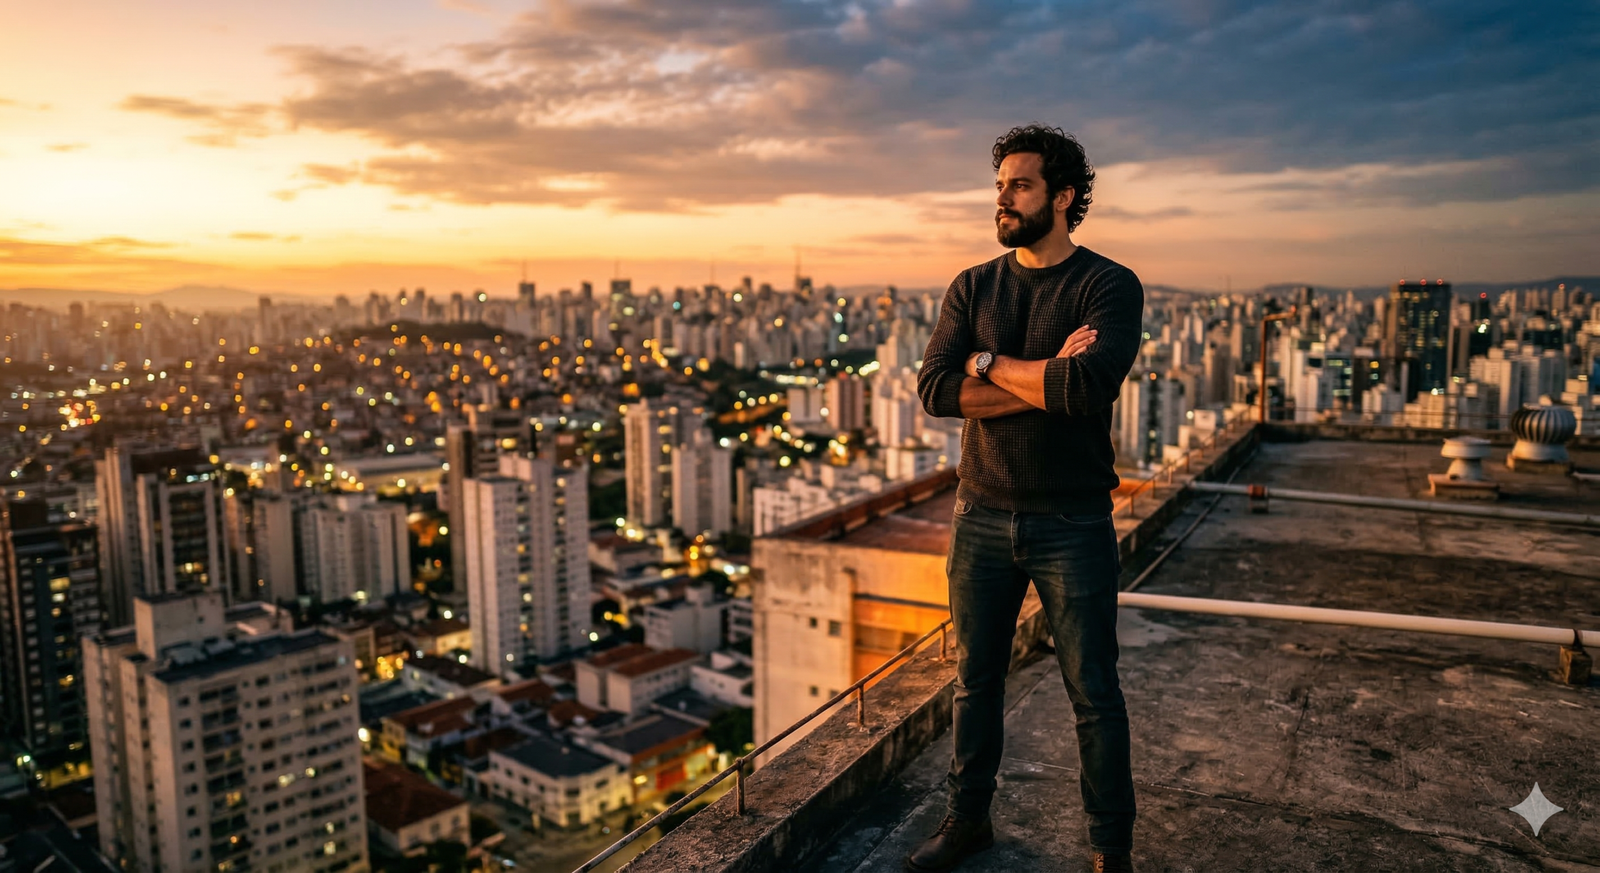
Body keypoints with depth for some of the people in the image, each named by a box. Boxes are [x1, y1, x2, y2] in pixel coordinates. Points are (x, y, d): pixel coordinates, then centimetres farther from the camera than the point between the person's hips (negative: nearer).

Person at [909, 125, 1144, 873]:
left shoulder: (1109, 286, -7)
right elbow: (935, 390, -10)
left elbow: (1089, 388, -26)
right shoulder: (972, 287, 5)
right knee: (975, 680, 16)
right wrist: (1047, 380, -17)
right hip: (981, 518, 4)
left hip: (1073, 525, -3)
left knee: (1093, 693, 8)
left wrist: (990, 363, -13)